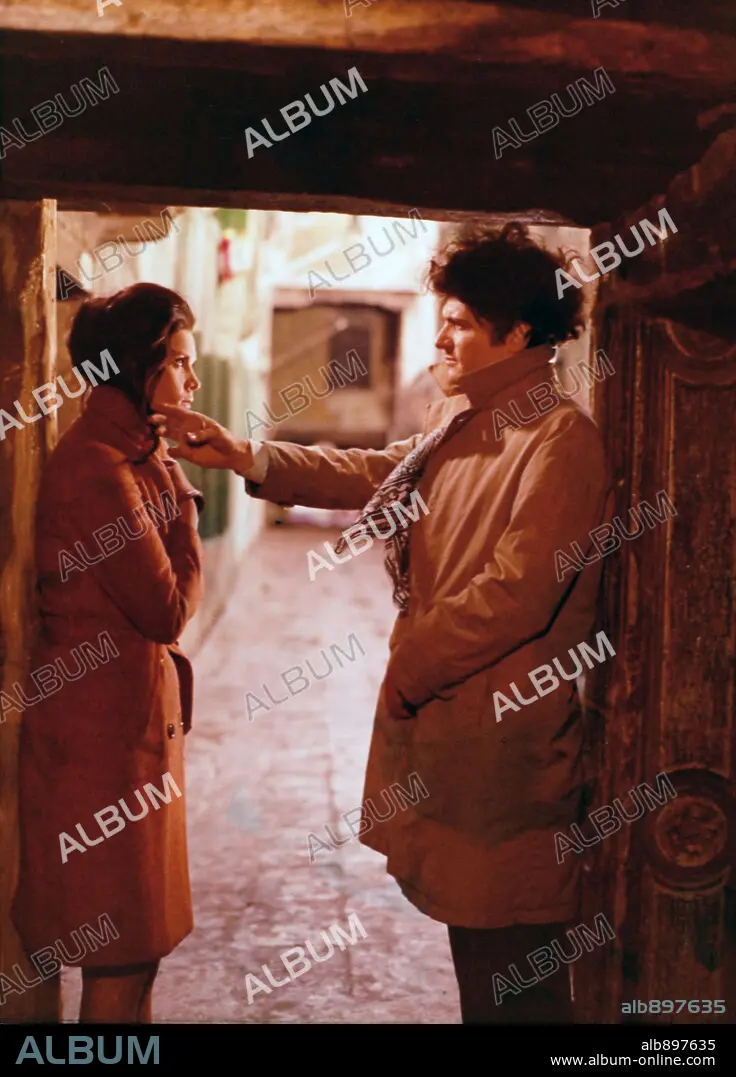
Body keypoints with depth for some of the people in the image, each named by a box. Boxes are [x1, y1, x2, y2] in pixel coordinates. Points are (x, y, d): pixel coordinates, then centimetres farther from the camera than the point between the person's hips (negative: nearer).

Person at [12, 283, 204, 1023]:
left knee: (137, 934, 19)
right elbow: (169, 608, -17)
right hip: (107, 731, -10)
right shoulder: (99, 469, -22)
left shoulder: (129, 455, 10)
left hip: (131, 717, 10)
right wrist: (181, 494, -9)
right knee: (123, 948, 2)